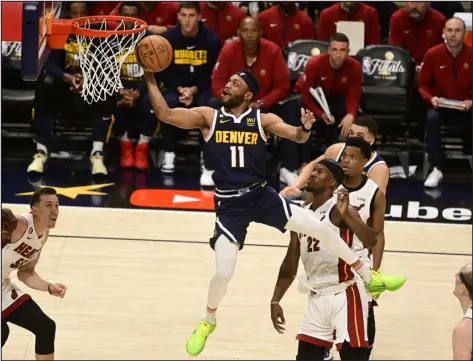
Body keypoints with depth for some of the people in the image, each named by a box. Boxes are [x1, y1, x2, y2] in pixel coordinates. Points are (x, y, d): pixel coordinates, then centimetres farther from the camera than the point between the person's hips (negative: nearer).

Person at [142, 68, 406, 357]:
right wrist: (150, 78, -17)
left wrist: (306, 129, -32)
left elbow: (297, 137, -8)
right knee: (223, 273, -11)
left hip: (261, 195, 1)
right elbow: (165, 113, -8)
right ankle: (208, 322, 20)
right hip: (229, 205, -1)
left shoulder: (263, 120, -1)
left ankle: (370, 278, 14)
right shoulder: (208, 117, -2)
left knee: (321, 228, -3)